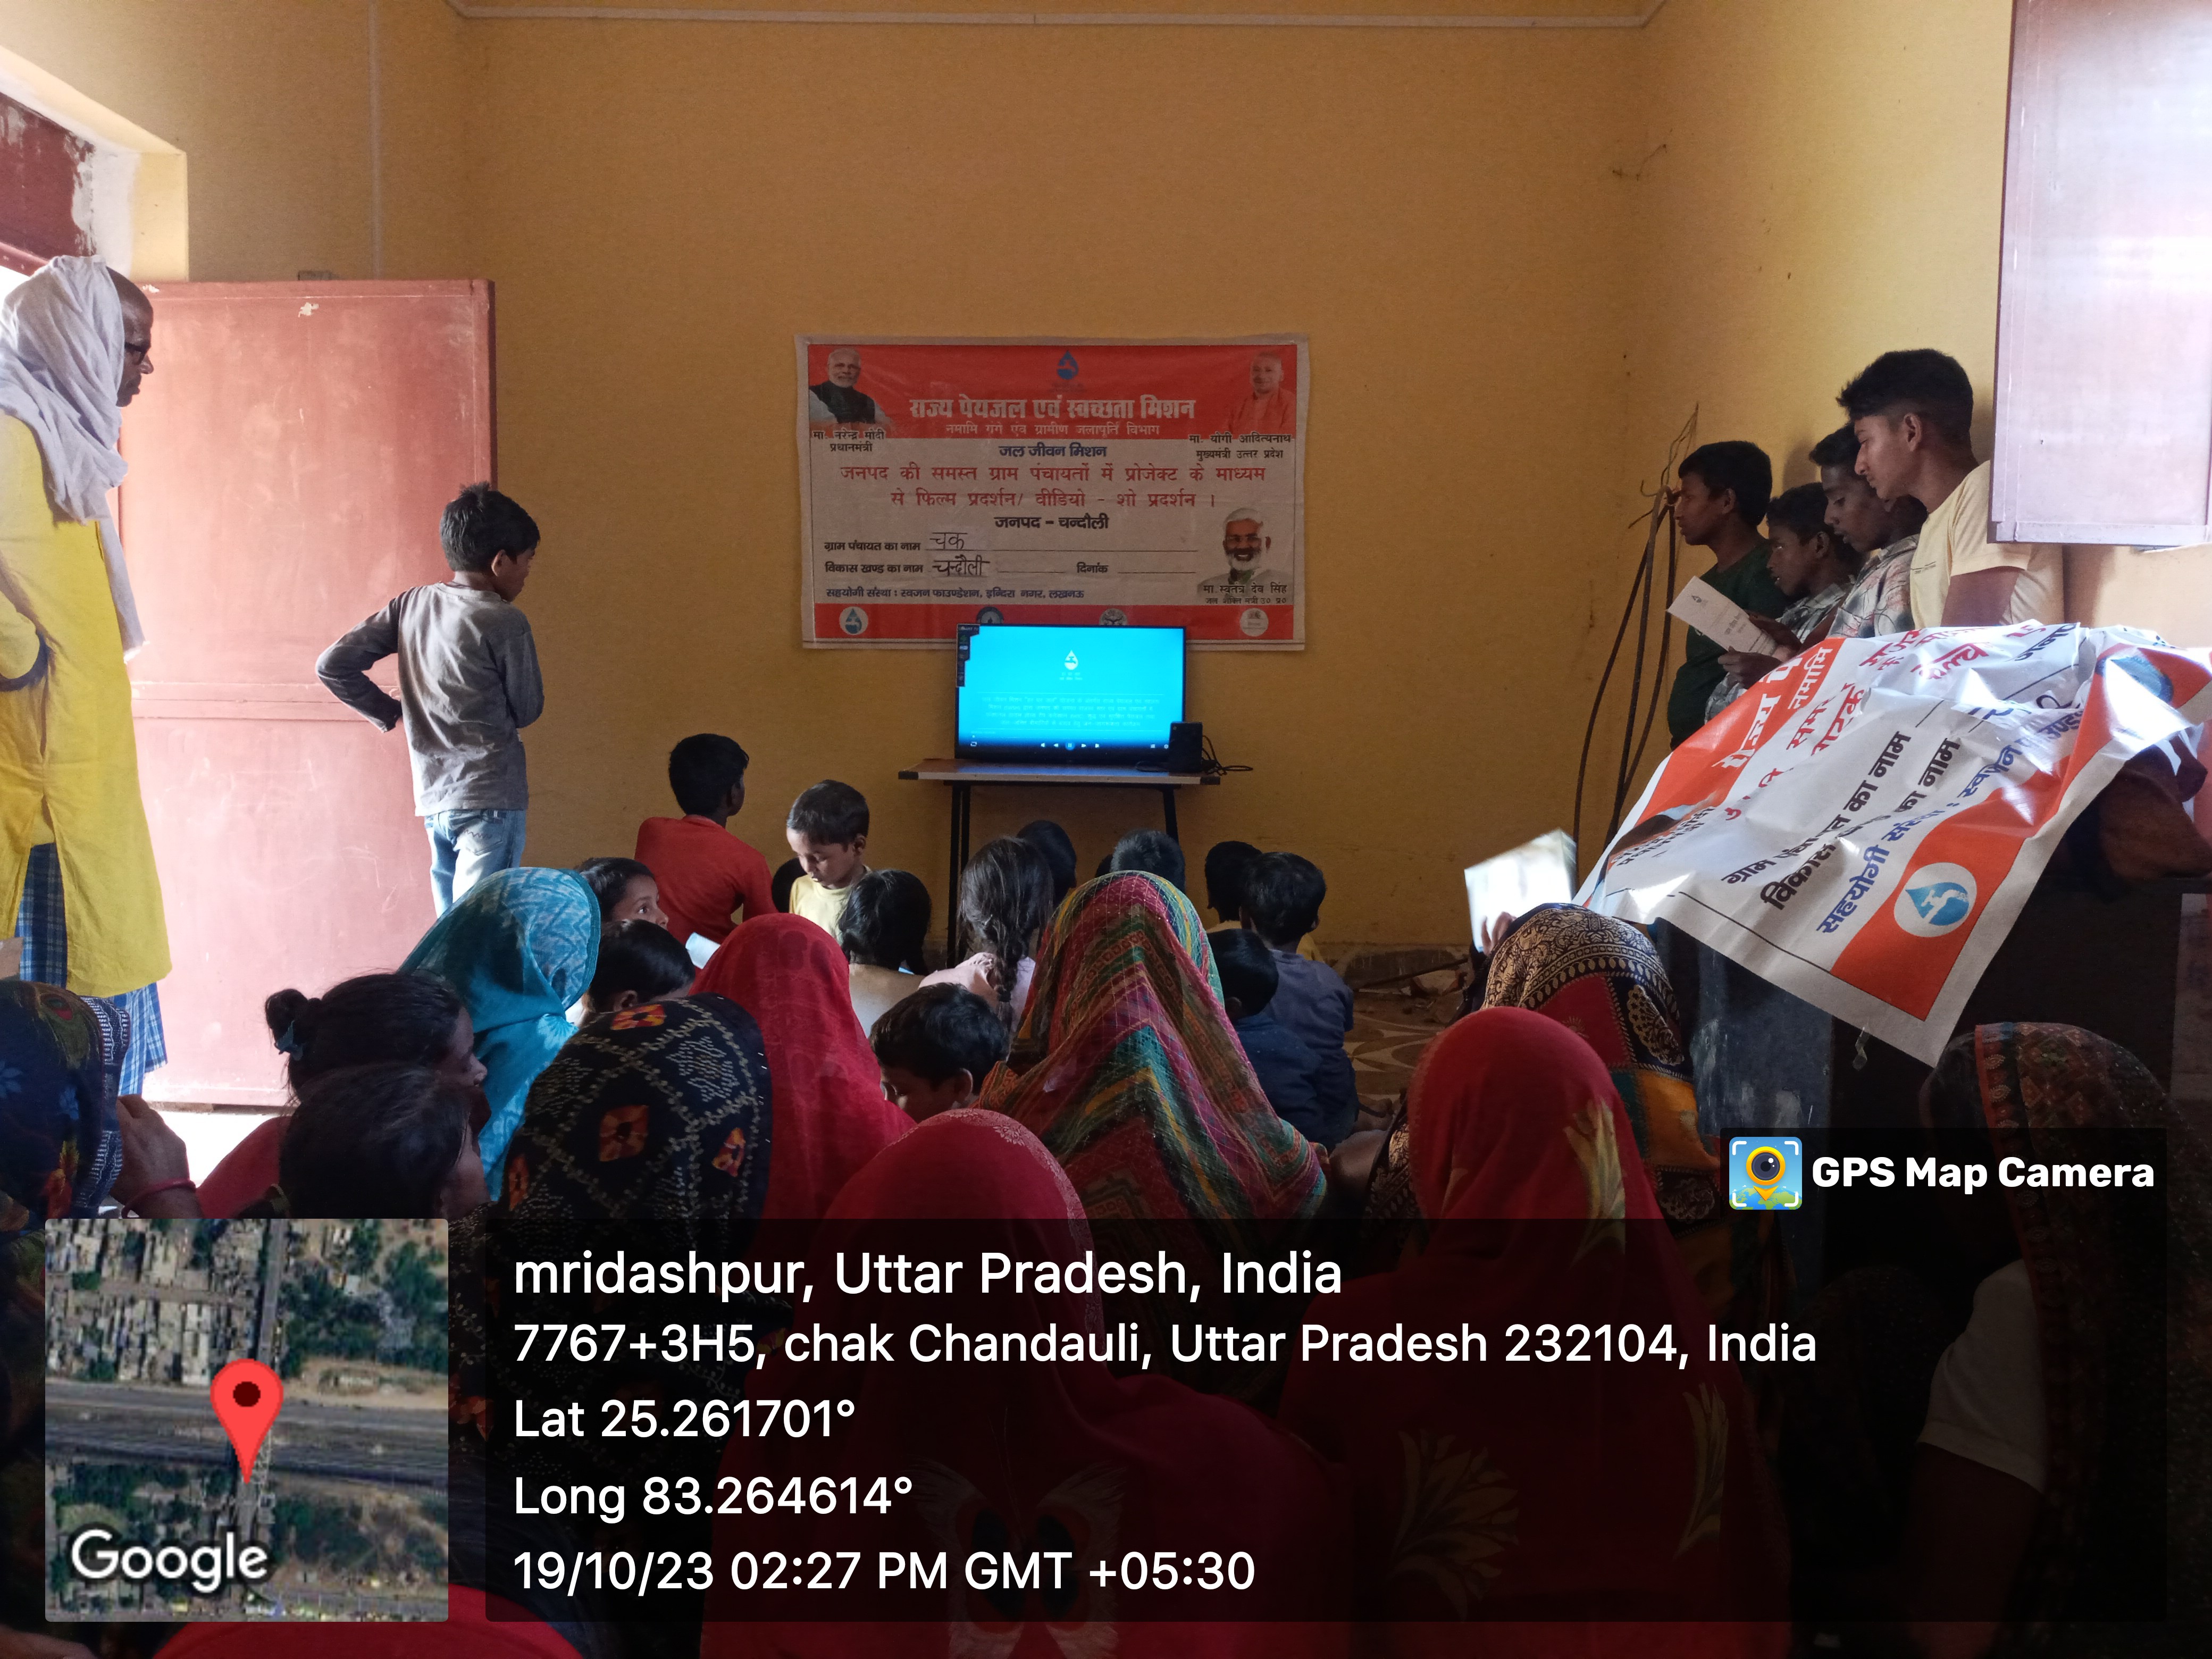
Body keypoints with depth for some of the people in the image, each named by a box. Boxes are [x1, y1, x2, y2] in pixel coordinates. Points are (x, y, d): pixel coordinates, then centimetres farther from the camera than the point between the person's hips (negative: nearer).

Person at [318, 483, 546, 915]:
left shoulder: (412, 605, 7)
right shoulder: (505, 622, -11)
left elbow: (332, 666, 6)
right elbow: (527, 708, -1)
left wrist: (387, 711, 15)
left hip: (433, 799, 7)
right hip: (491, 799, -7)